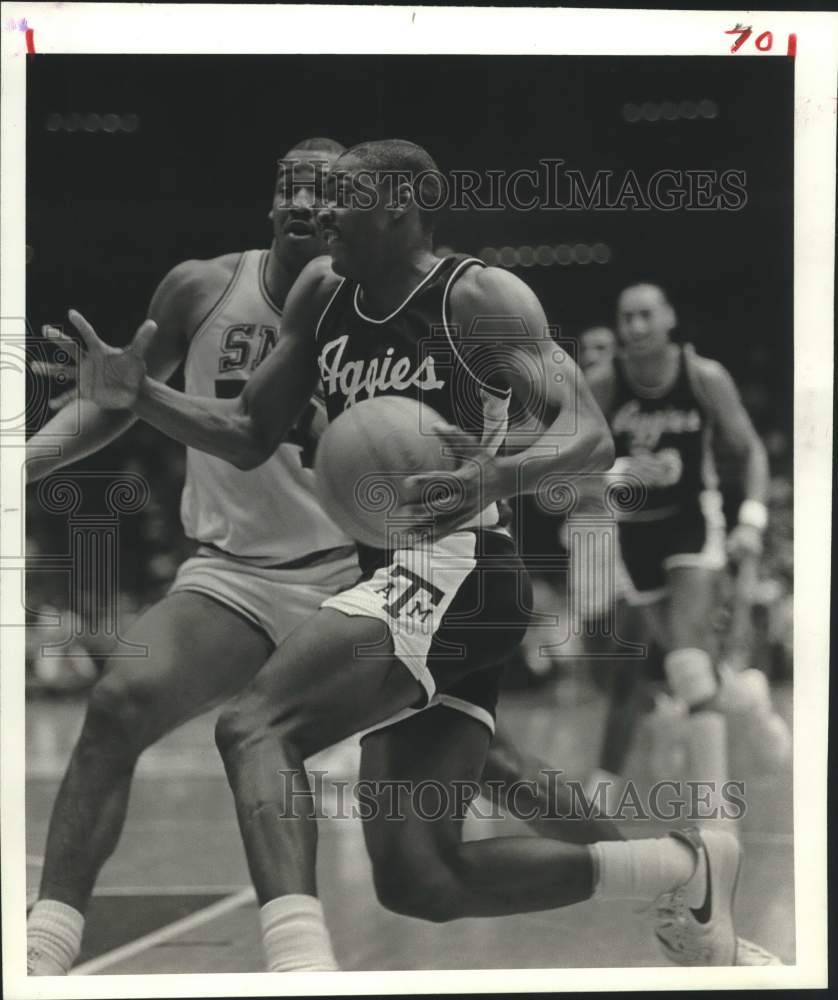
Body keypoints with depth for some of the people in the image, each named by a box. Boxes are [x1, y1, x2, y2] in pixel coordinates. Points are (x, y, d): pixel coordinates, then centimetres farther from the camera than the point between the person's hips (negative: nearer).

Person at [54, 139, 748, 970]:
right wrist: (137, 397, 0)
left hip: (455, 571, -9)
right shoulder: (321, 292, 13)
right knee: (418, 880, 7)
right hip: (397, 582, 9)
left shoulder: (479, 299, -8)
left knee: (254, 726, -27)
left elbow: (591, 436, -16)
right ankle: (682, 870, 22)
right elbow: (250, 437, 16)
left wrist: (500, 476, -36)